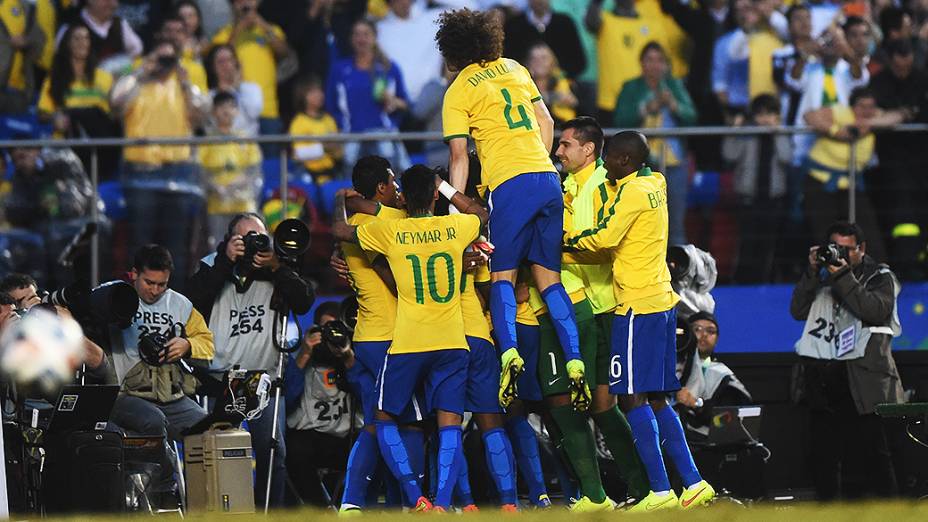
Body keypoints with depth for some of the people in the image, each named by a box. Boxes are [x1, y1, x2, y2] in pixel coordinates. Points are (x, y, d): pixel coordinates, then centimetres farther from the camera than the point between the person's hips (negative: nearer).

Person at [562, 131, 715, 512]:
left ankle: (661, 491, -14)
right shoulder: (654, 187, 16)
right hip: (661, 301, 9)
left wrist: (564, 242, -4)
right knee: (656, 400, 13)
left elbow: (604, 238, -18)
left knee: (633, 398, -9)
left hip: (637, 305, -9)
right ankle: (693, 483, 10)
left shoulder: (633, 191, -11)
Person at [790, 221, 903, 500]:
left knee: (870, 450, -9)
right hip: (820, 377, 4)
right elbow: (798, 311, 7)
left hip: (859, 377, -4)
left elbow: (875, 310, -12)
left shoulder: (878, 276, 7)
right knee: (824, 450, 6)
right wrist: (812, 273, -3)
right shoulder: (822, 274, 17)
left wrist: (844, 278, -14)